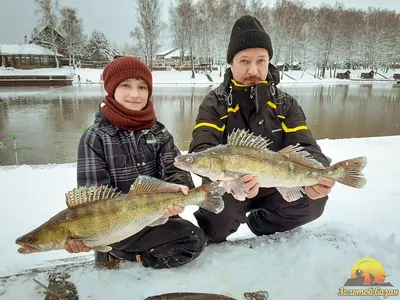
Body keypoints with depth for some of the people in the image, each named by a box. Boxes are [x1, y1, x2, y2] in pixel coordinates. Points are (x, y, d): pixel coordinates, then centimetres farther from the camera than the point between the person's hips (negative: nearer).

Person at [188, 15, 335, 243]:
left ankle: (261, 224, 9)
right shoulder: (214, 104, -10)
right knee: (216, 226, -32)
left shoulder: (286, 104, -1)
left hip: (273, 187, 4)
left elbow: (305, 147, -11)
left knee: (314, 200, -20)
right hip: (226, 190, -3)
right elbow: (202, 149, -24)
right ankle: (210, 235, 7)